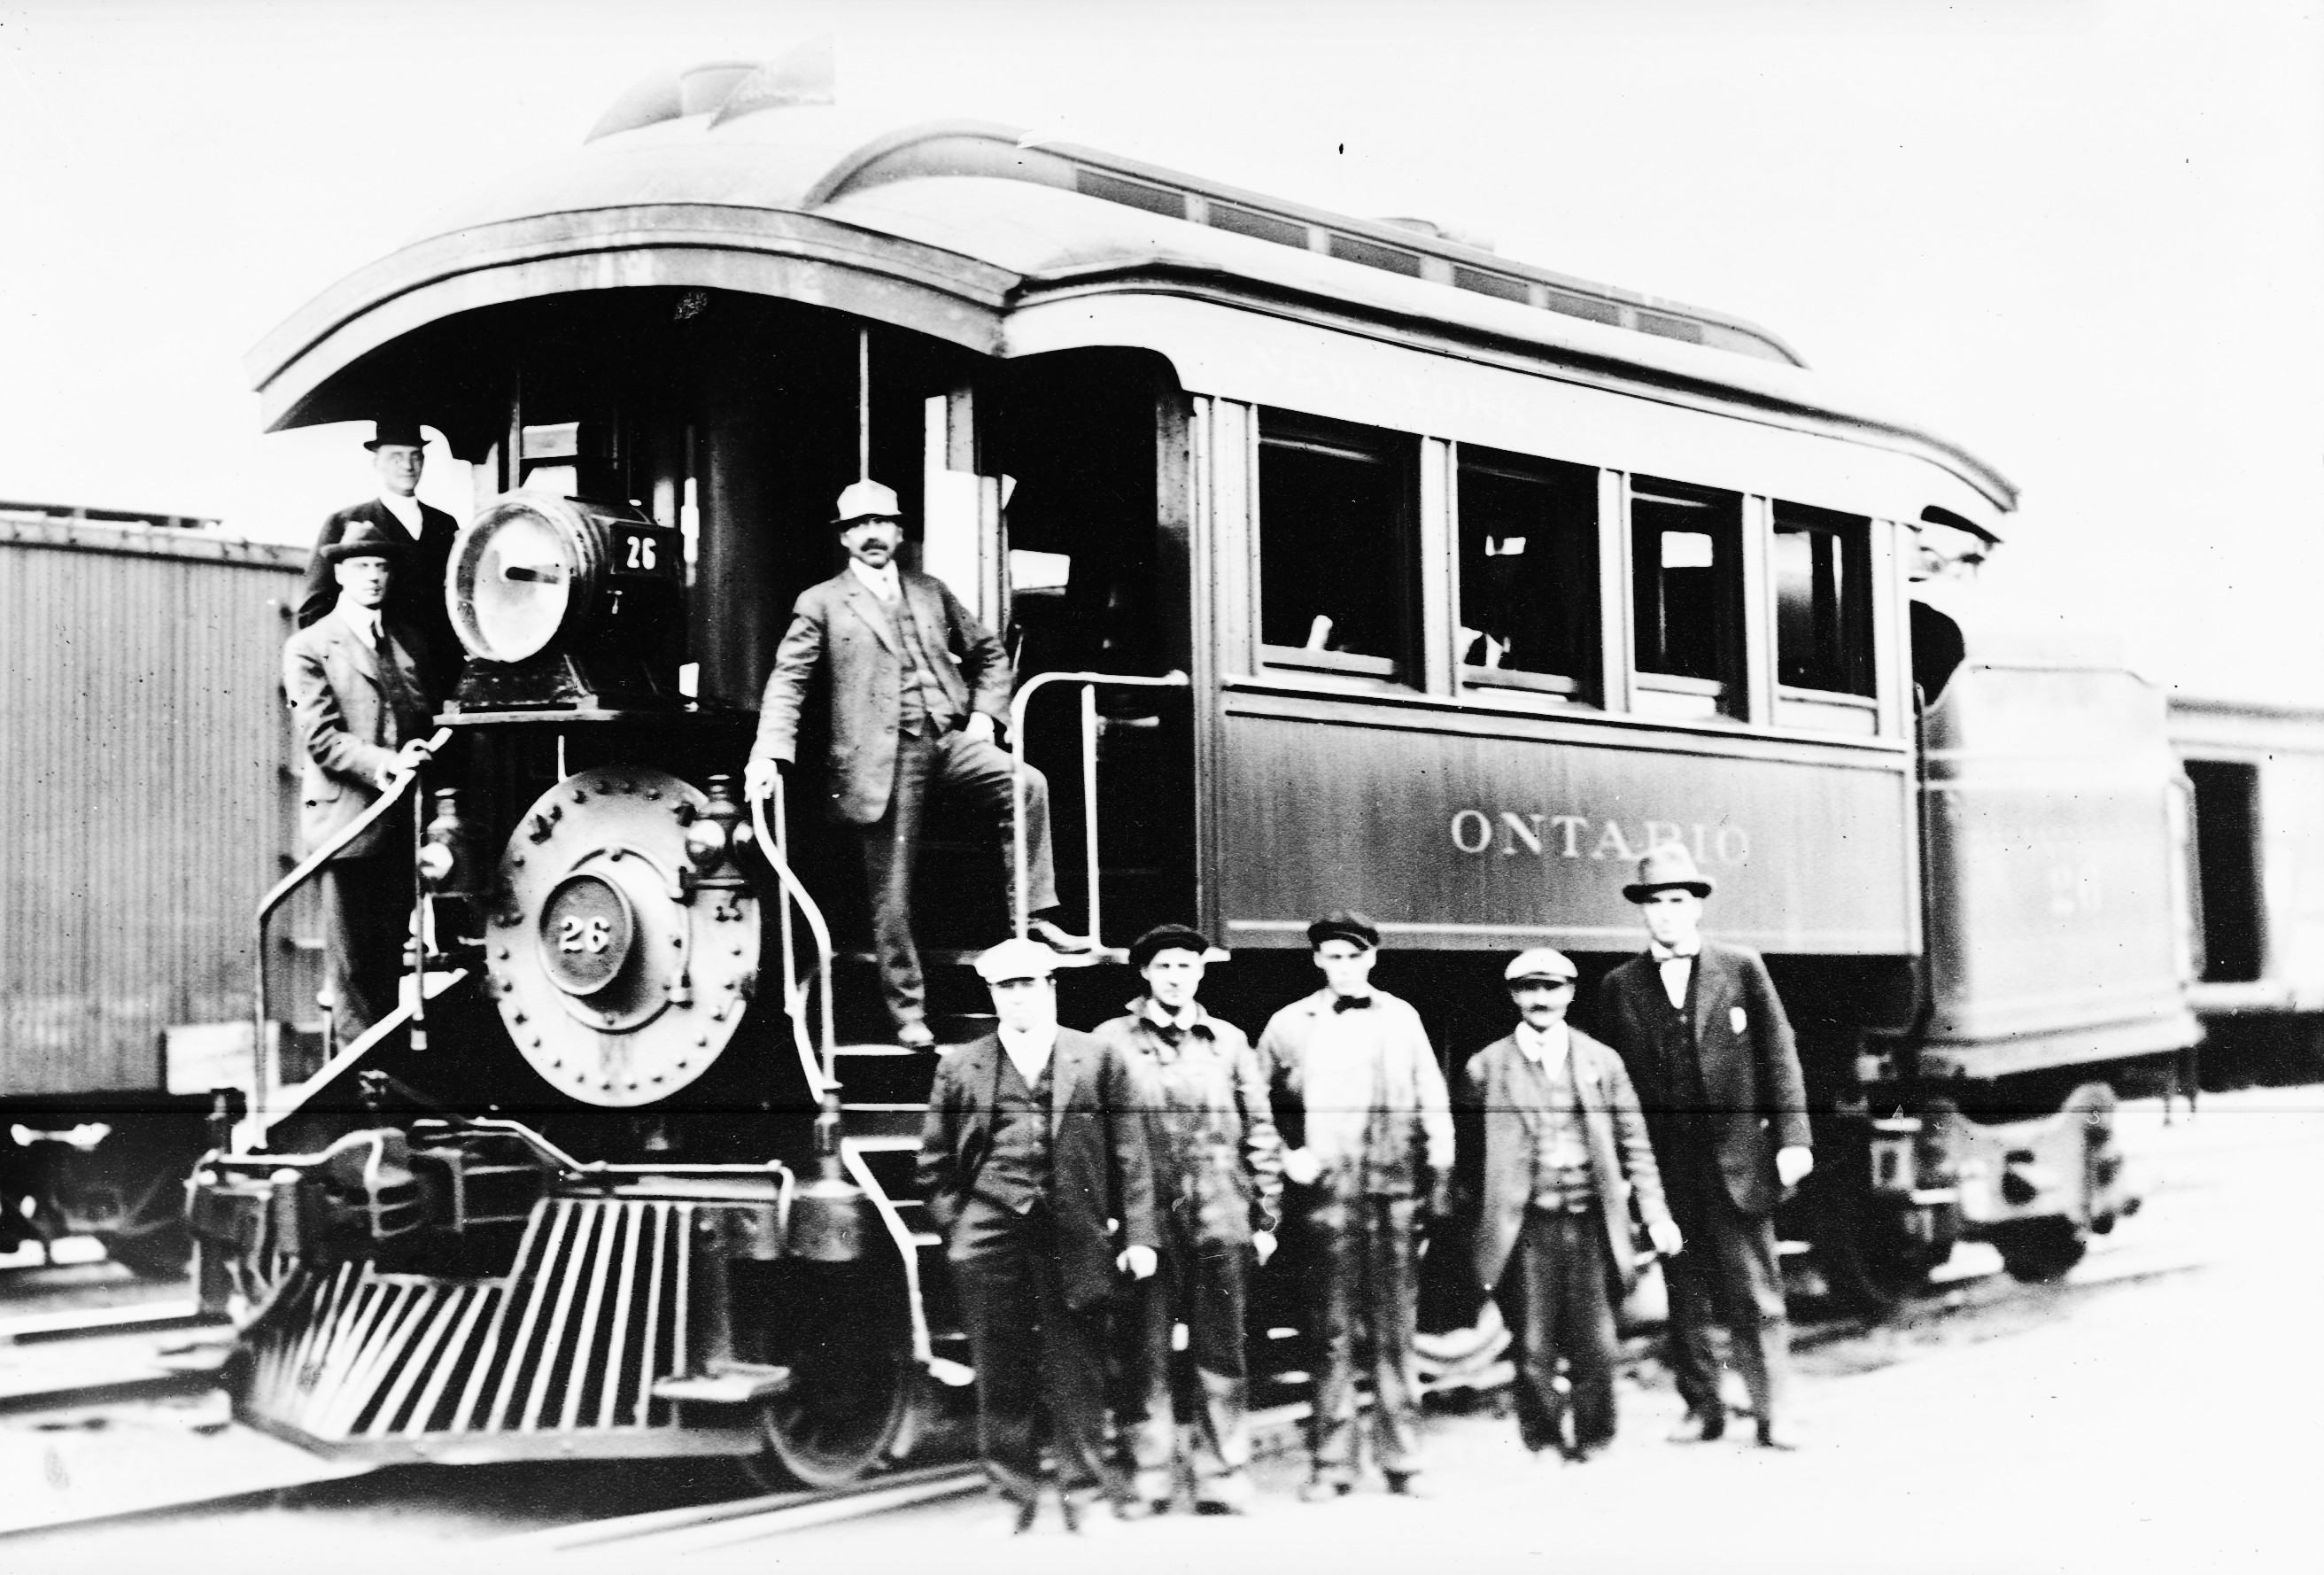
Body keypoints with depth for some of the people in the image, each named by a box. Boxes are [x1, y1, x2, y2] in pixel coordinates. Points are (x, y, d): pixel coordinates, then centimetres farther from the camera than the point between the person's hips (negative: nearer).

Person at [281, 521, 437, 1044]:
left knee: (391, 958, 9)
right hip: (347, 821, -5)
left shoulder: (411, 645, 16)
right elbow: (322, 738, -10)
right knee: (352, 965, -3)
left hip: (404, 823, 5)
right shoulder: (308, 647, 0)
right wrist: (387, 764, -22)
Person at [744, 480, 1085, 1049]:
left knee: (1027, 785, -23)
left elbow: (988, 653, 24)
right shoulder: (821, 603, 7)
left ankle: (1036, 916, -16)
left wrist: (984, 713, 8)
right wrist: (770, 751, -12)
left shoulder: (931, 593, 17)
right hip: (884, 756, -3)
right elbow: (788, 679, 0)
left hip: (948, 739, 3)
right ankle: (908, 1010, 9)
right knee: (891, 887, -1)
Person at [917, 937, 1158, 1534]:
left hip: (1073, 1240, -1)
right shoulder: (961, 1067, 10)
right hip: (990, 1245, 1)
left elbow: (1129, 1155, 4)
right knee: (1001, 1377, 5)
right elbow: (935, 1164, 12)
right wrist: (955, 1228, 2)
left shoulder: (1100, 1060, 7)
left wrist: (1137, 1235, -2)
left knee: (1077, 1375, 2)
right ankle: (1013, 1498, 15)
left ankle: (1085, 1497, 12)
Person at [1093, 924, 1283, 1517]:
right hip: (1143, 1217, -1)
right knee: (1144, 1353, 1)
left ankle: (1222, 1483, 9)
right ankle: (1149, 1479, 9)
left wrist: (1266, 1216, 6)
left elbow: (1259, 1133, 11)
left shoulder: (1229, 1042, 11)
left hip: (1219, 1219, 1)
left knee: (1219, 1356, 3)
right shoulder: (1112, 1041, 5)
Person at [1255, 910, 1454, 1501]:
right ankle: (1330, 1464, 8)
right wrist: (1288, 1155, 0)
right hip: (1326, 1192, -1)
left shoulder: (1401, 1018, 10)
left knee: (1394, 1330, 4)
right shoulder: (1290, 1025, 6)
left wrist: (1440, 1170, 4)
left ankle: (1401, 1462, 12)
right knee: (1332, 1332, 1)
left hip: (1393, 1191, 1)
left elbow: (1432, 1100, 11)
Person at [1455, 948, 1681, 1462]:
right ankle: (1543, 1445, 13)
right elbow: (1466, 1154, 6)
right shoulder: (1485, 1068, 4)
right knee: (1534, 1347, -1)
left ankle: (1594, 1444, 15)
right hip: (1527, 1227, -1)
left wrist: (1656, 1215, 4)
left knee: (1596, 1344, 0)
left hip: (1590, 1223, 1)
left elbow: (1634, 1143, 10)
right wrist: (1475, 1222, 3)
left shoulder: (1602, 1061, 9)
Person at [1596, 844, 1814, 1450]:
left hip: (1737, 1159, -1)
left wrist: (1793, 1137, -4)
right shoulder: (1619, 987, 5)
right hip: (1666, 1167, 2)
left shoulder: (1742, 968, 3)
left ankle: (1772, 1412, 6)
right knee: (1685, 1297, 8)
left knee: (1756, 1296, 0)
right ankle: (1702, 1407, 18)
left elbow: (1779, 1056, 3)